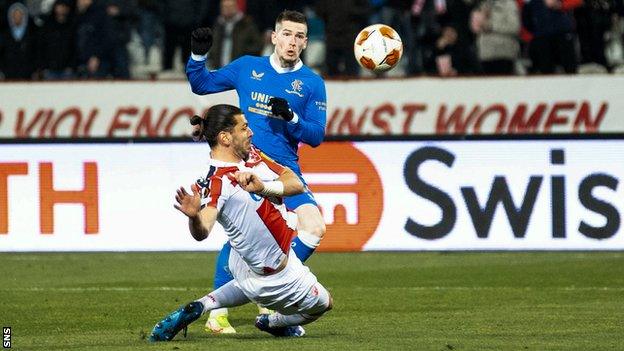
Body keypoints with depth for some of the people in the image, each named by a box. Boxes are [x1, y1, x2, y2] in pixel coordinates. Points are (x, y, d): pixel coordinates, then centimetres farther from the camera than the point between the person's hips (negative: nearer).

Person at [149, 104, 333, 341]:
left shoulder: (251, 155, -5)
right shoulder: (217, 182, -30)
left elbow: (296, 184, -12)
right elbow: (202, 232, -44)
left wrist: (263, 187, -30)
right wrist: (194, 216, -66)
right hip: (273, 275, -8)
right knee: (321, 304, 14)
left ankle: (200, 307, 19)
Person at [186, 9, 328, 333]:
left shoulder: (312, 84, 7)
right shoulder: (247, 67, 9)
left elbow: (316, 136, 3)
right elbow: (201, 84, 18)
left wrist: (291, 117, -15)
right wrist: (198, 54, 0)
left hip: (285, 168, 2)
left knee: (314, 227, -14)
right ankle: (216, 312, -6)